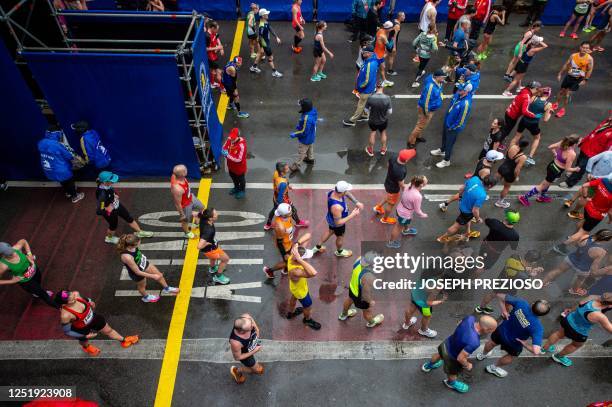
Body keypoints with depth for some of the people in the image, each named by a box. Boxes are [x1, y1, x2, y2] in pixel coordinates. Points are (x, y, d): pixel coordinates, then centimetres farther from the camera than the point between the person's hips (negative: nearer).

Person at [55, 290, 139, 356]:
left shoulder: (75, 294, -31)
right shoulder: (65, 315, -43)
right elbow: (66, 331, -25)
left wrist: (89, 301, -11)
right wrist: (85, 336, -18)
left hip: (93, 317, 3)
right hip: (82, 329, -3)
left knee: (108, 330, 25)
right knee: (84, 341, 33)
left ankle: (124, 340, 53)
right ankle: (86, 347, 72)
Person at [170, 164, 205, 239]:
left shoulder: (176, 175, -23)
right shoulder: (177, 189, -45)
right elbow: (177, 204, -29)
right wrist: (182, 215, -14)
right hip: (185, 205, -7)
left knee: (201, 207, 29)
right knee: (185, 220, 24)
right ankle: (187, 233, 53)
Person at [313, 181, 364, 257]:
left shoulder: (333, 191, -24)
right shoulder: (337, 207, -47)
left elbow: (347, 193, -4)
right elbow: (338, 222, -35)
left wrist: (356, 202, -11)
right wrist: (352, 215, -32)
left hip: (331, 218, 7)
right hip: (337, 224, -7)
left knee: (330, 231, 35)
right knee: (340, 237, 25)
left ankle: (318, 247, 56)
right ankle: (339, 252, 58)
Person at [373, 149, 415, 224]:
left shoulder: (393, 158, -22)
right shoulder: (400, 171, -42)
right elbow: (401, 184, -25)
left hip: (388, 182, 7)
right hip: (393, 189, -7)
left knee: (388, 197, 37)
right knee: (391, 204, 21)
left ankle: (378, 207, 56)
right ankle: (384, 219, 46)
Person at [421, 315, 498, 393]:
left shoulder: (470, 318, -24)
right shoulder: (474, 342, -43)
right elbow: (460, 358, -33)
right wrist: (467, 365, -12)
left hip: (446, 343, 7)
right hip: (451, 356, -6)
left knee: (439, 354, 40)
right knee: (452, 374, 30)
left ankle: (429, 365, 70)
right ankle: (451, 383, 63)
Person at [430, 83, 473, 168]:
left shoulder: (466, 104, -37)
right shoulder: (458, 94, -14)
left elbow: (461, 121, -28)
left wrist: (452, 128, -14)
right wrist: (447, 117, 10)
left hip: (454, 127, -7)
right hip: (447, 121, 7)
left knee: (449, 143, 13)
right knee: (444, 137, 30)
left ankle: (446, 160, 36)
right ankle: (442, 150, 58)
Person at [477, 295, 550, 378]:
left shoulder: (521, 303, -33)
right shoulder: (538, 327, -39)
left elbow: (500, 296, -21)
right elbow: (536, 351, -42)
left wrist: (504, 310, -13)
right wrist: (524, 343, -24)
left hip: (502, 330, 3)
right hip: (514, 343, -3)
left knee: (492, 343, 37)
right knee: (510, 357, 34)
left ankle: (483, 355, 69)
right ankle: (493, 368, 59)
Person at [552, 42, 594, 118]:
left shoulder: (589, 59, -14)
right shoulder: (573, 55, -6)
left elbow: (589, 70, -9)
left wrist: (585, 80, -13)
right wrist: (560, 74, 4)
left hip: (578, 79, -3)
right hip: (569, 76, 3)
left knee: (568, 93, -4)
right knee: (561, 91, 13)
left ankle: (562, 109, 9)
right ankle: (557, 104, 36)